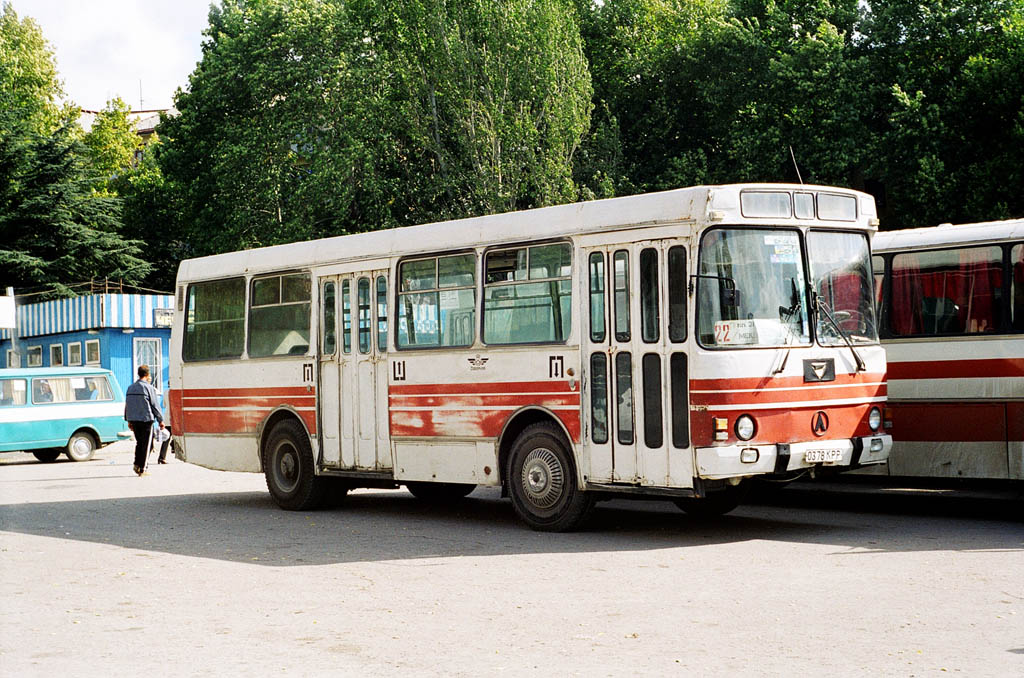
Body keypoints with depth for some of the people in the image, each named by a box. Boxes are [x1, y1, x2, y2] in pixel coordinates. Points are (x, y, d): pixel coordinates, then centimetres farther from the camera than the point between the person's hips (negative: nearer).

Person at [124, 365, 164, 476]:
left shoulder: (130, 388, 11)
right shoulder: (149, 388, -8)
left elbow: (127, 405, 15)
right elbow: (154, 405, -7)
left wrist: (129, 420, 21)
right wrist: (160, 420, -1)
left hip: (133, 420, 6)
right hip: (146, 419, -6)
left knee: (139, 443, 18)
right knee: (145, 444, -1)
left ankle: (137, 464, 6)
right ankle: (142, 469, -2)